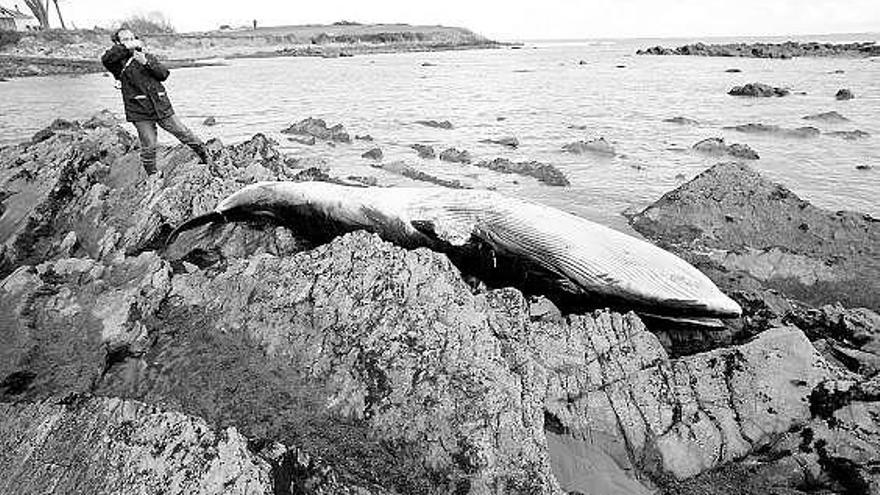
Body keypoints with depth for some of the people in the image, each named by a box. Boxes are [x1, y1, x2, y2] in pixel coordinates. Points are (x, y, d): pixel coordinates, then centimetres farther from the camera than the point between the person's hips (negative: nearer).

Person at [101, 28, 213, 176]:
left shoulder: (147, 56, 15)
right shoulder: (119, 63, 4)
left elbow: (164, 74, 3)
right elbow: (106, 58, -18)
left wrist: (146, 62, -12)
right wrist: (127, 48, -14)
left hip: (161, 105, 3)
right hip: (140, 111, -2)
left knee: (184, 134, 3)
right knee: (148, 147, -1)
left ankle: (207, 158, 18)